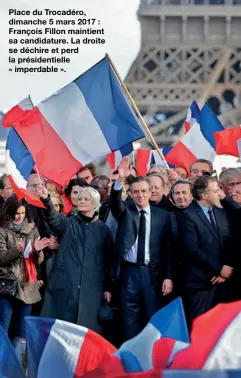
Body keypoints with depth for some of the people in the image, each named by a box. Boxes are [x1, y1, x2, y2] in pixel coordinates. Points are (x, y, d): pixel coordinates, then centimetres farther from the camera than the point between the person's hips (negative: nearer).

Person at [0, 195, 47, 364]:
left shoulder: (32, 229, 9)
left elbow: (39, 261, 10)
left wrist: (37, 251, -12)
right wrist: (17, 251, -27)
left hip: (27, 287, 4)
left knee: (22, 331, 8)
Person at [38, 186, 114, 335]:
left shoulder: (103, 230, 8)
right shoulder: (68, 223, 5)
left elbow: (108, 261, 10)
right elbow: (54, 218, -18)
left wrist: (108, 287, 6)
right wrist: (46, 199, -37)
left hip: (91, 289, 0)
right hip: (64, 286, 0)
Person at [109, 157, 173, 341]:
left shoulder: (162, 215, 4)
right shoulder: (125, 211, 5)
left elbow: (168, 248, 3)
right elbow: (115, 202, -18)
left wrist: (168, 276, -3)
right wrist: (120, 180, -36)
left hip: (153, 273, 0)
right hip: (129, 272, 0)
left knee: (153, 318, 5)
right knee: (130, 319, 5)